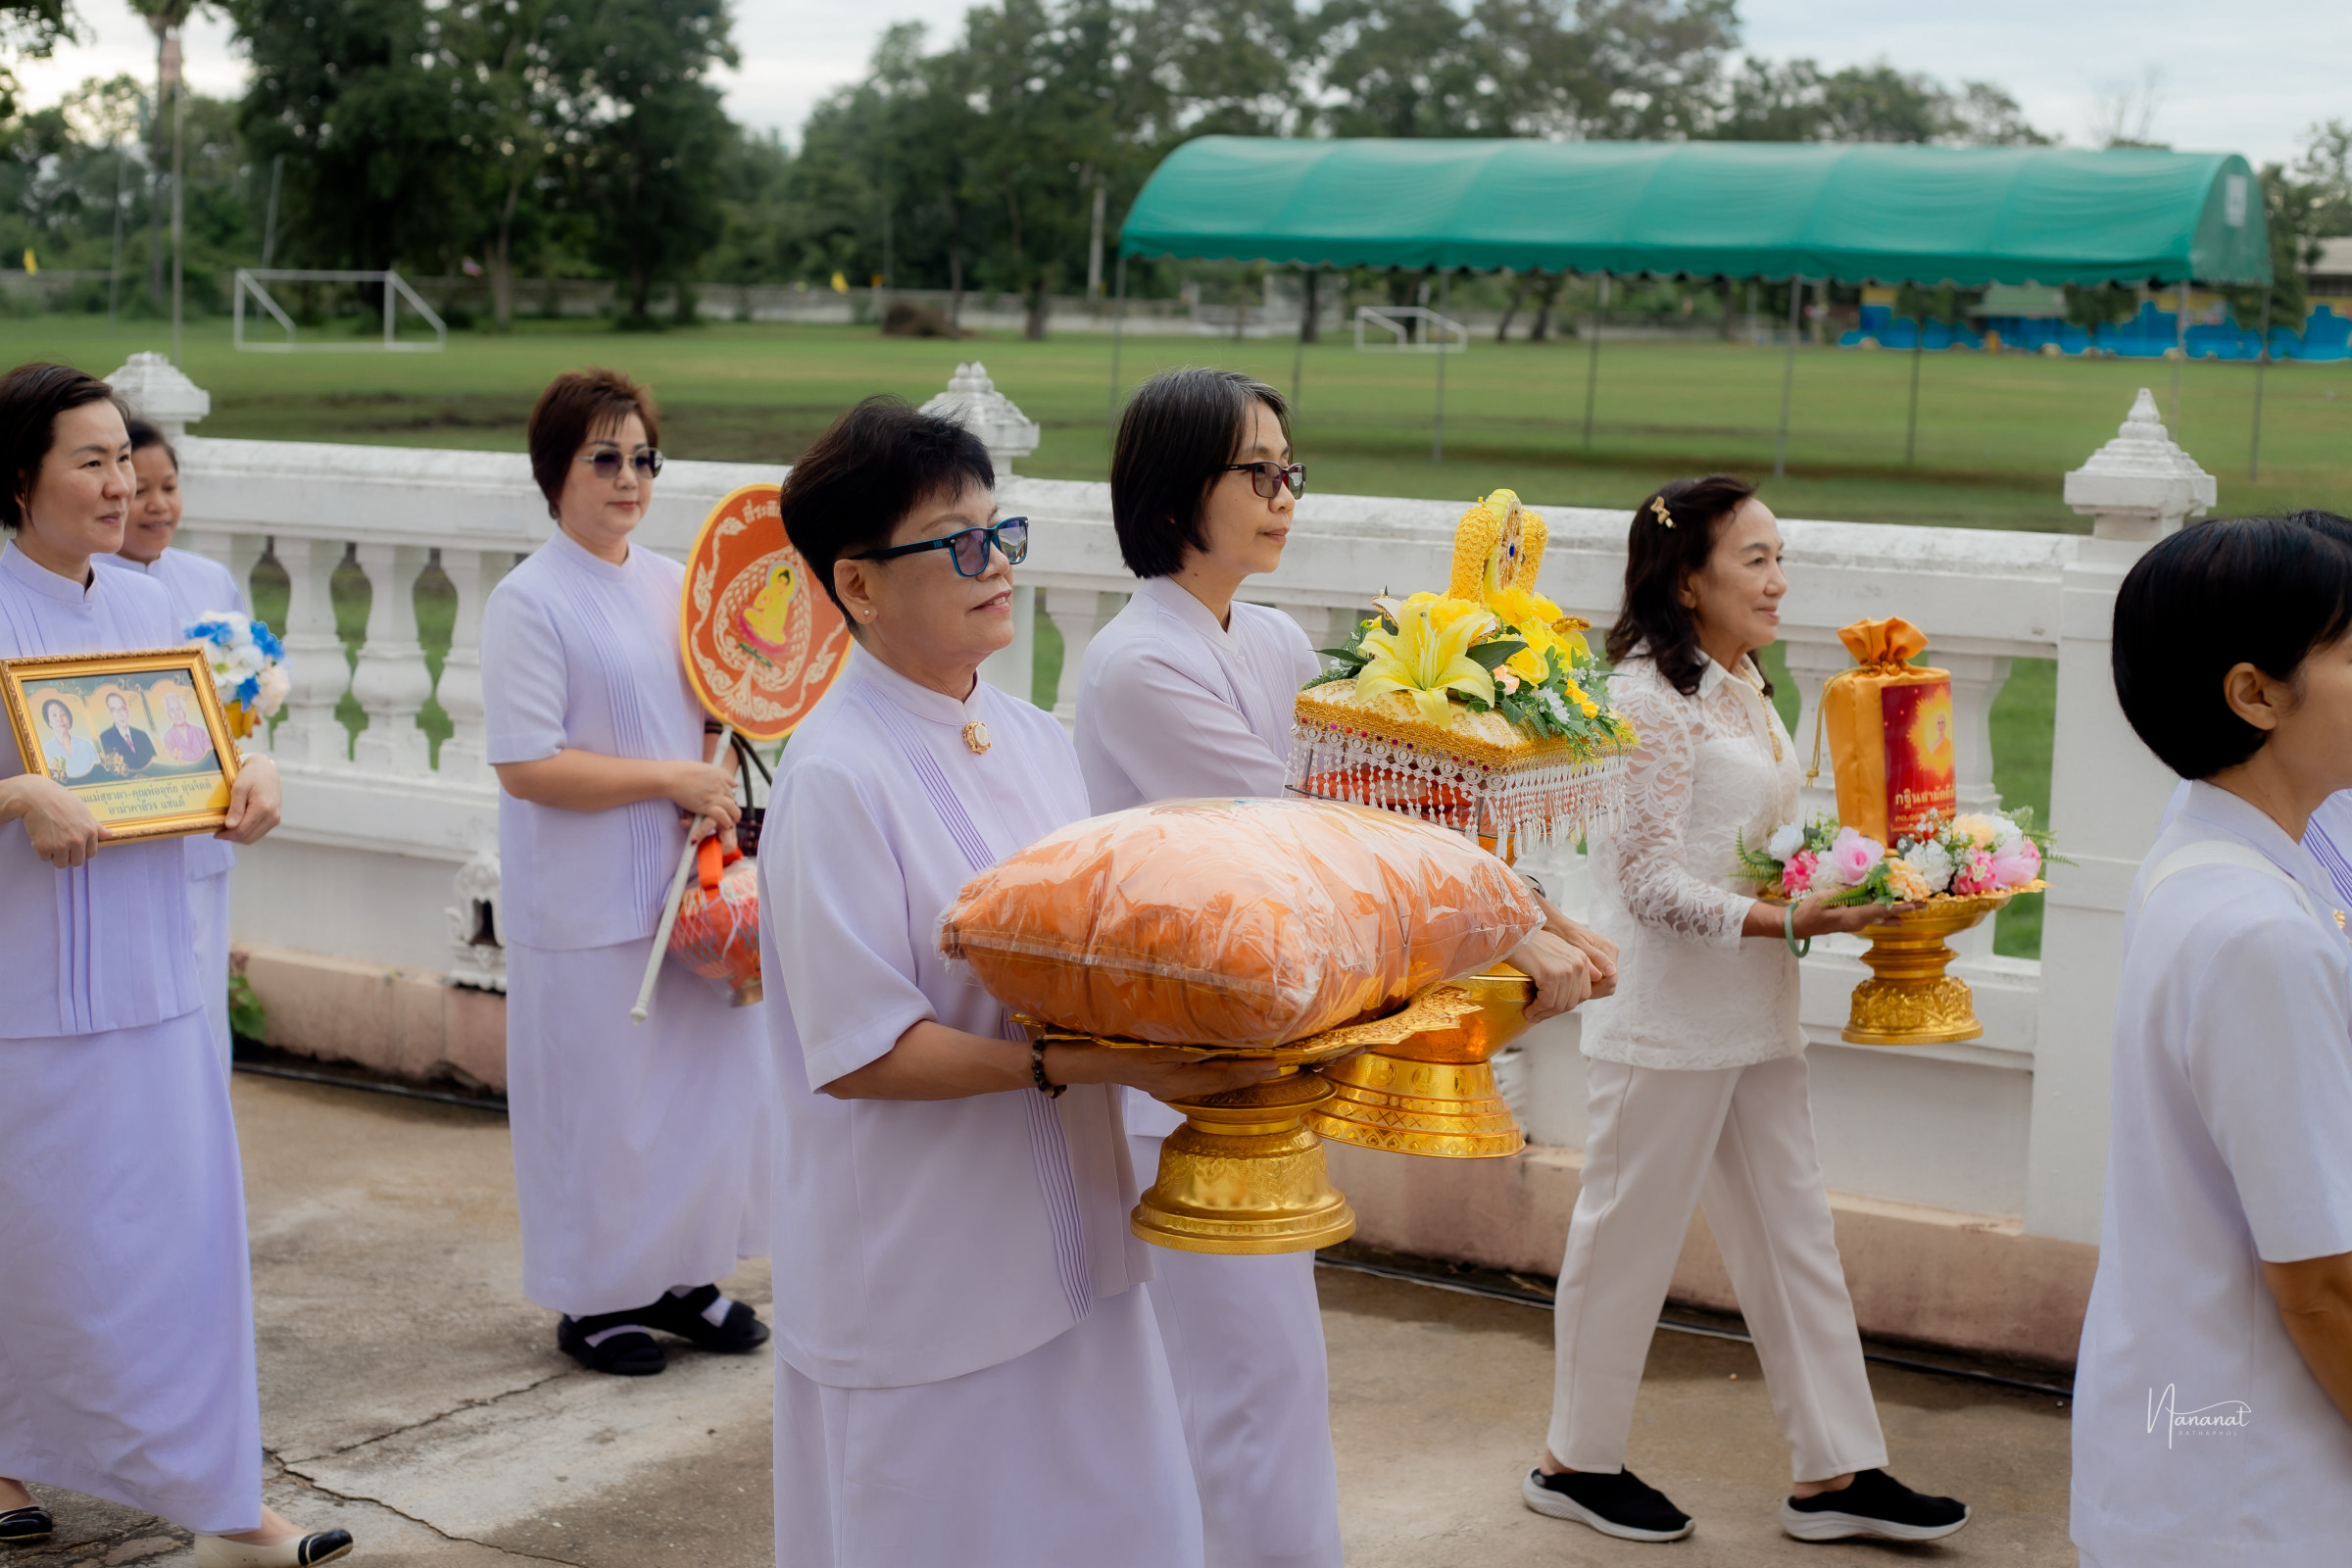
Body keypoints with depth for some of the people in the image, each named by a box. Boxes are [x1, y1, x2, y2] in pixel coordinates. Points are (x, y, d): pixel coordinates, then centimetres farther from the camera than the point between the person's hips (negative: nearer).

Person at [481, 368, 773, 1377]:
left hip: (687, 885, 7)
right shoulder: (529, 602, -11)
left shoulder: (672, 585, 9)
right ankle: (592, 1301, 19)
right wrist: (672, 780, -15)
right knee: (600, 1104, 3)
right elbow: (526, 765, -18)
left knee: (708, 1085, 11)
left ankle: (678, 1276, 28)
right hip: (586, 908, -6)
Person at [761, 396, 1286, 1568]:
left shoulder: (1032, 740, 6)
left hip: (1062, 1246, 8)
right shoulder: (838, 777, -19)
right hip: (919, 1283, -8)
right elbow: (862, 1054, -21)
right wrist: (1094, 1064, -25)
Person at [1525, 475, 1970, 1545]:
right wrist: (1786, 922, -26)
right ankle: (1578, 1462, 19)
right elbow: (1651, 880, -20)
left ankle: (1835, 1473, 20)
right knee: (1629, 1235, 4)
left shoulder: (1745, 688, 12)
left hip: (1753, 1016, 9)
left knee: (1793, 1236, 11)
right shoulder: (1650, 697, -16)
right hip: (1667, 1021, -9)